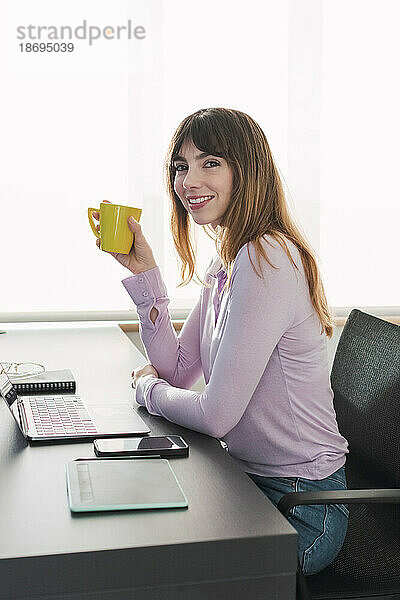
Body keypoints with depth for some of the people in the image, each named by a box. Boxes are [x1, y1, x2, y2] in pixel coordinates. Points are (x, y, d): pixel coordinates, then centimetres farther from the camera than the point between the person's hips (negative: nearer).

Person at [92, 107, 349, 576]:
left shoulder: (267, 260, -25)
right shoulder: (227, 262, 6)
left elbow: (215, 414, -25)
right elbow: (179, 371, 4)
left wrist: (148, 387, -5)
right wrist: (143, 272, -3)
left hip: (300, 510, -8)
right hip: (250, 482, 8)